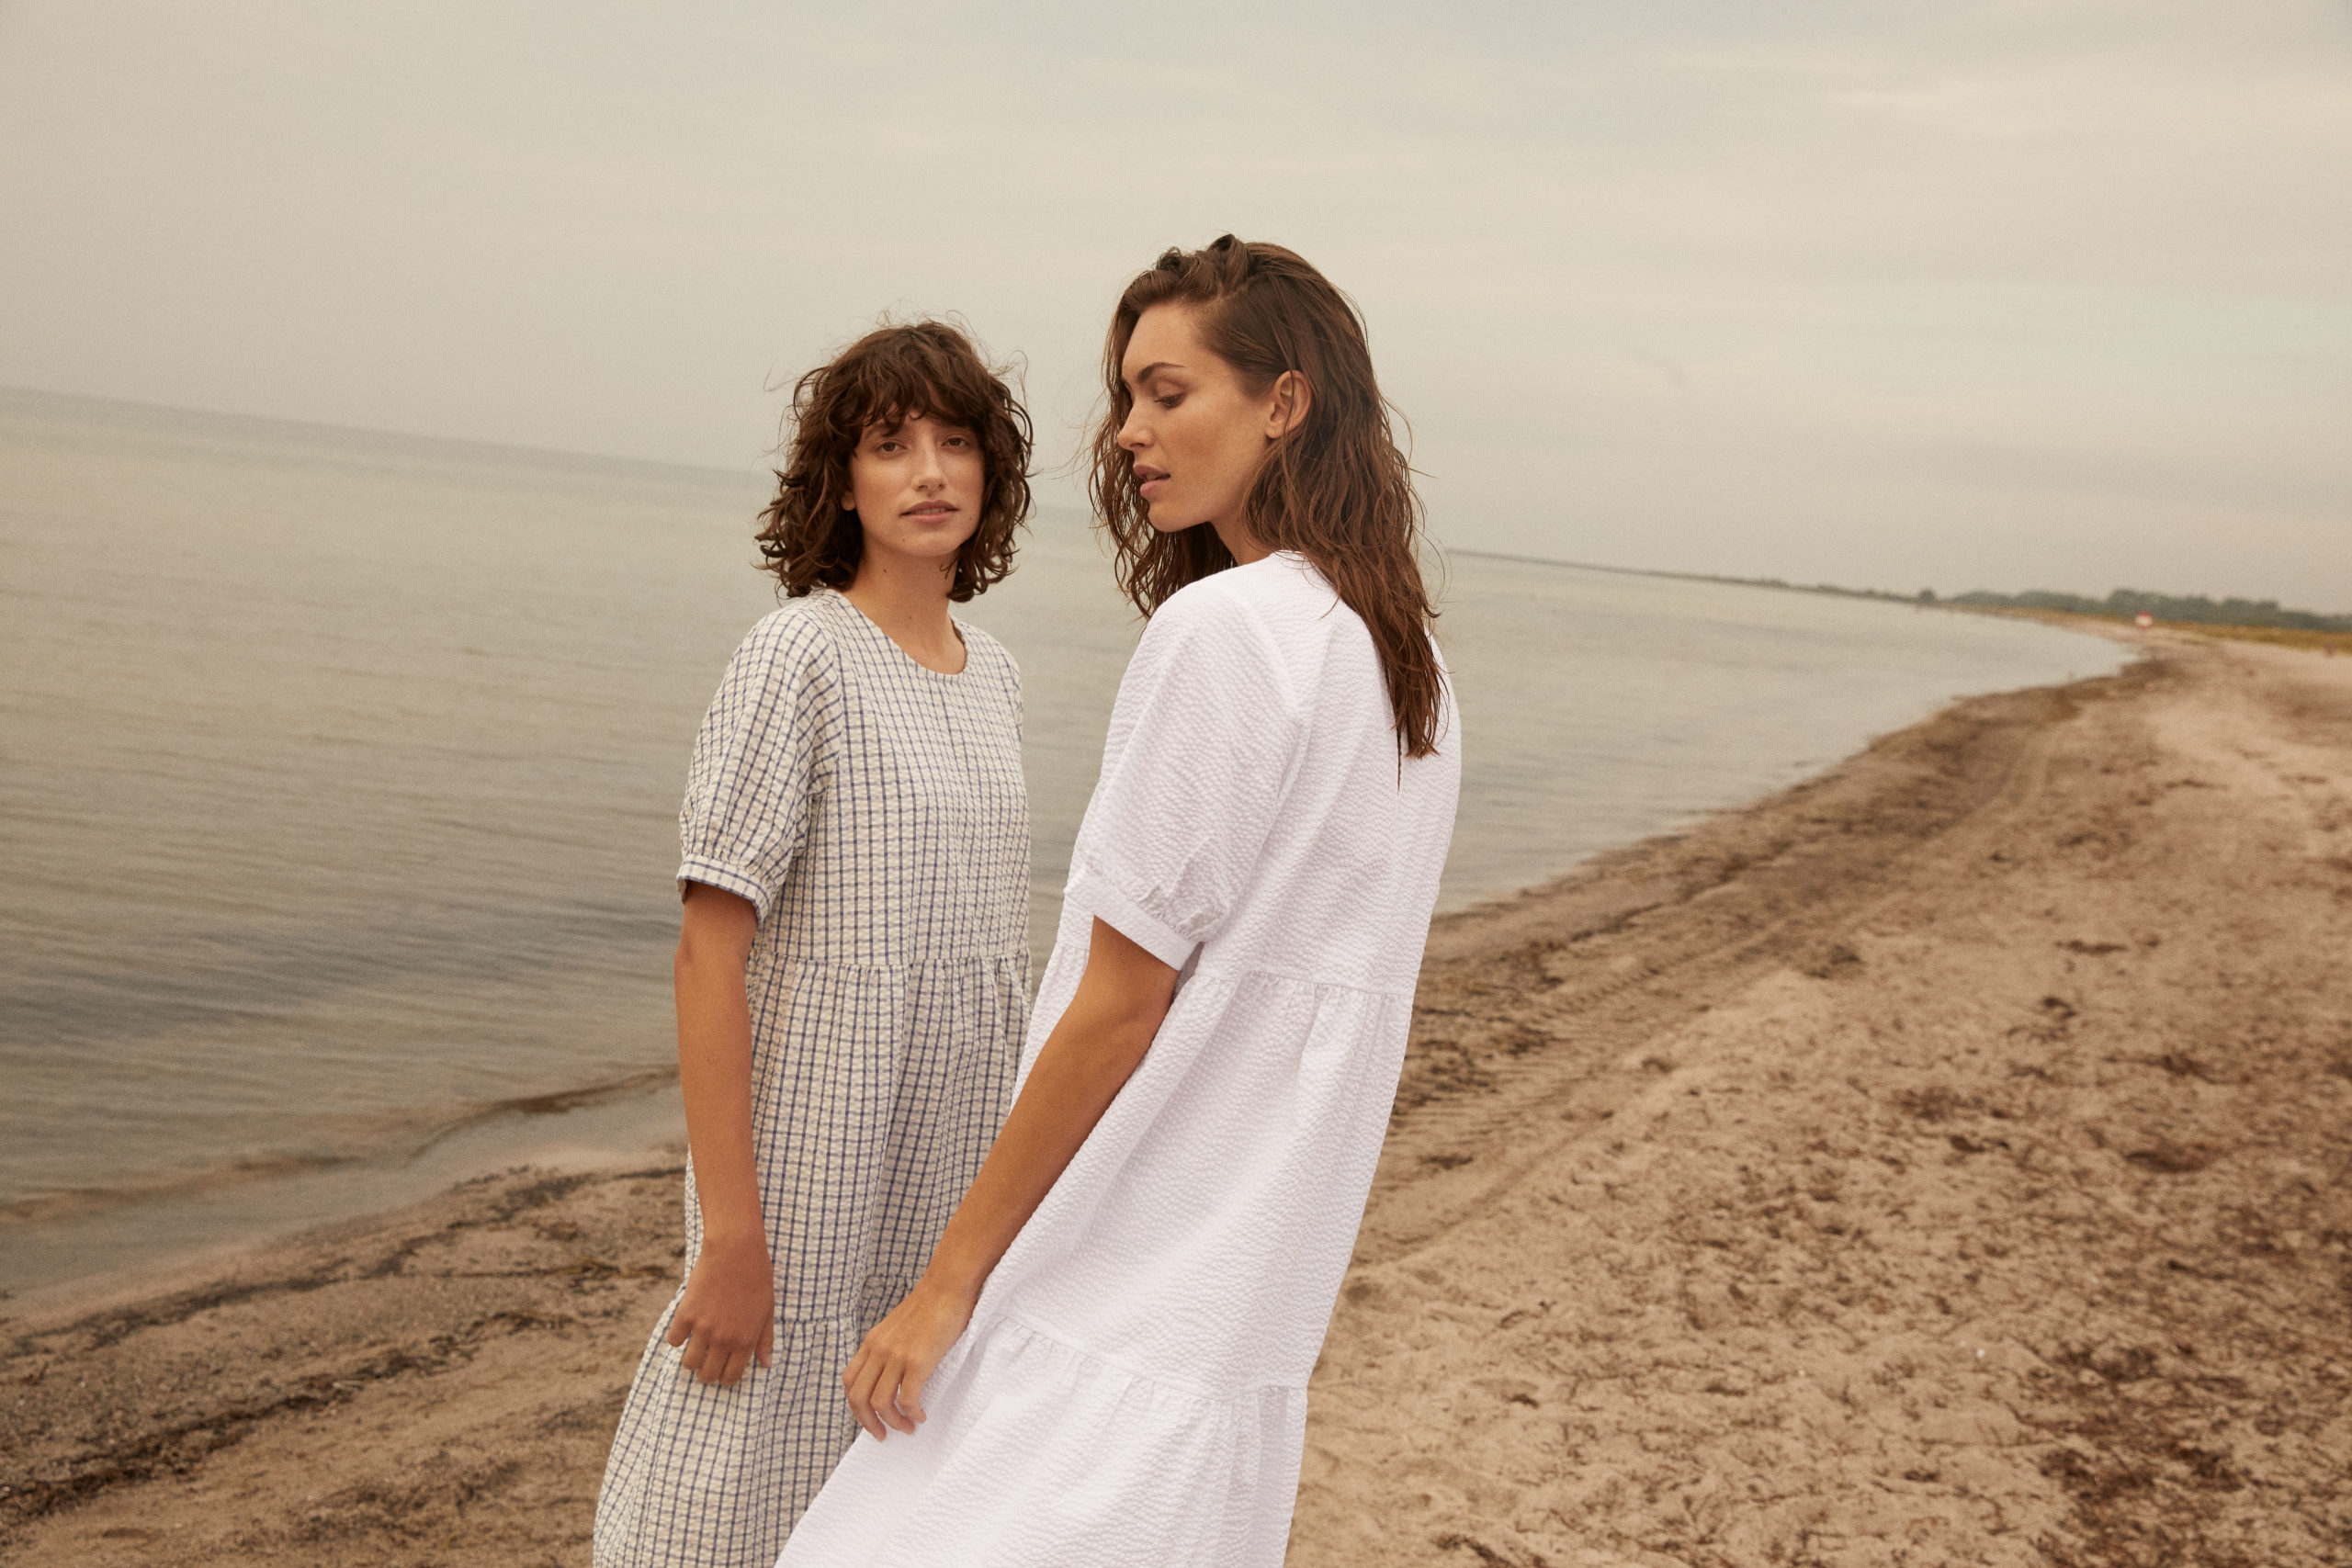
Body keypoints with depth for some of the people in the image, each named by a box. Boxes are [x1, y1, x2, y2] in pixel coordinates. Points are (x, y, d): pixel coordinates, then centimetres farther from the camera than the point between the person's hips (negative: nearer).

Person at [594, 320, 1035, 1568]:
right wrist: (731, 1235, -17)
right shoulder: (797, 655, -11)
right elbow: (707, 954, -14)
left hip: (949, 1179, 6)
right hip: (810, 1150, -6)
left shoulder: (992, 678, 9)